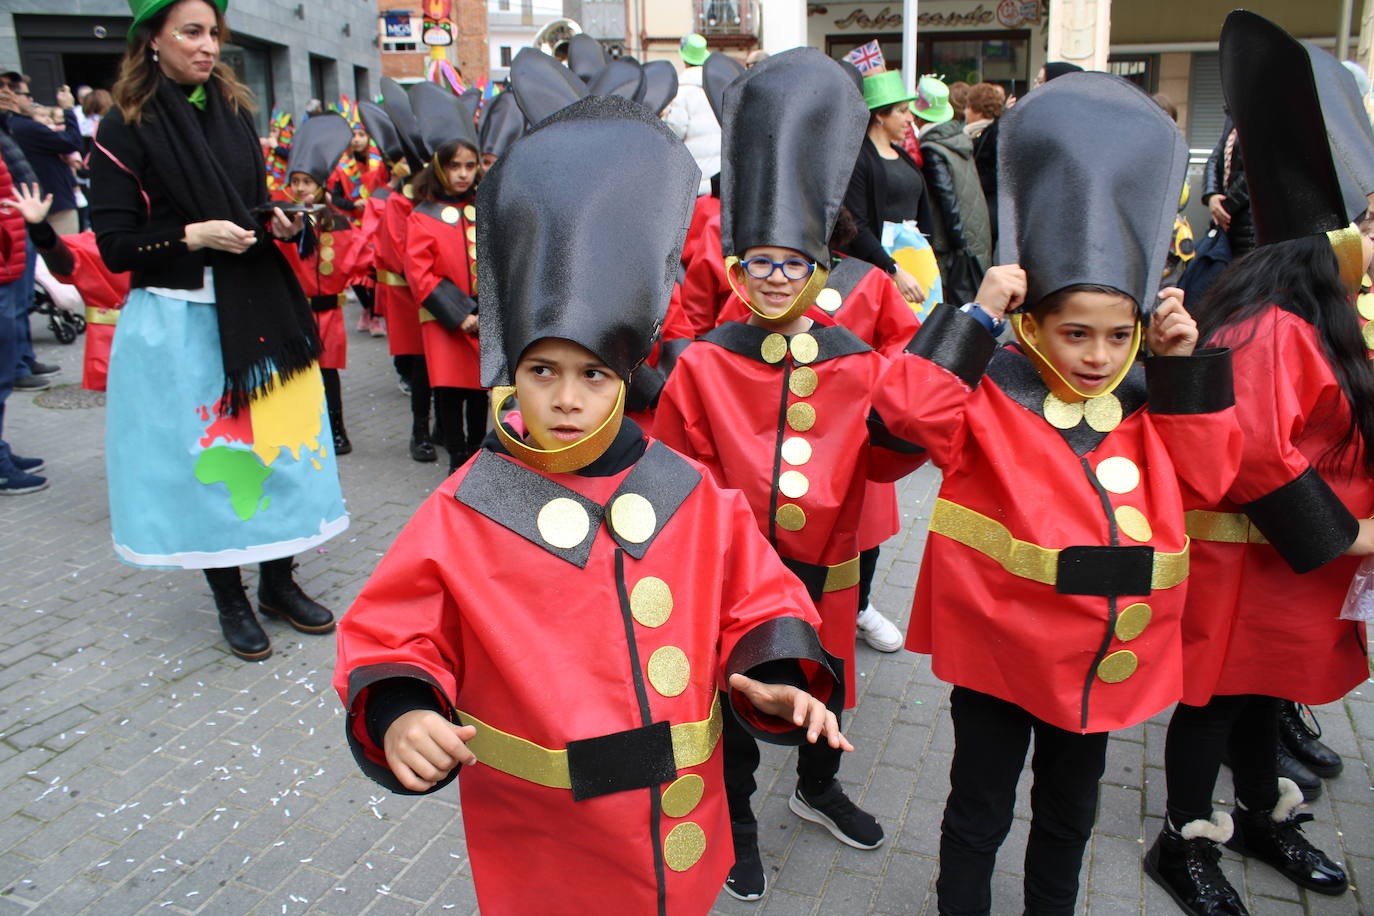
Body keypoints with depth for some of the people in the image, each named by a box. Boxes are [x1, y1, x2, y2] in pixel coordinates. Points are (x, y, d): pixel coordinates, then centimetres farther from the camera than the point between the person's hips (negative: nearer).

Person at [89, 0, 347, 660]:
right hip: (179, 320, -5)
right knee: (205, 454, 3)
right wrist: (193, 237, -20)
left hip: (257, 307, 5)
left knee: (277, 442, 7)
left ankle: (278, 581, 23)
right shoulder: (125, 130, -6)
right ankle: (229, 600, 19)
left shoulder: (234, 115, 10)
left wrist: (278, 223, -1)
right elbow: (115, 245, -8)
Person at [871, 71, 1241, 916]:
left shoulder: (1147, 399, 1)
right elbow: (908, 404, -30)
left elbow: (1206, 476, 0)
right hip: (1000, 645, -5)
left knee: (1069, 811, 26)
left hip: (1106, 654, 5)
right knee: (981, 809, 15)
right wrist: (975, 315, -29)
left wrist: (1184, 368, -8)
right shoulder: (991, 392, -15)